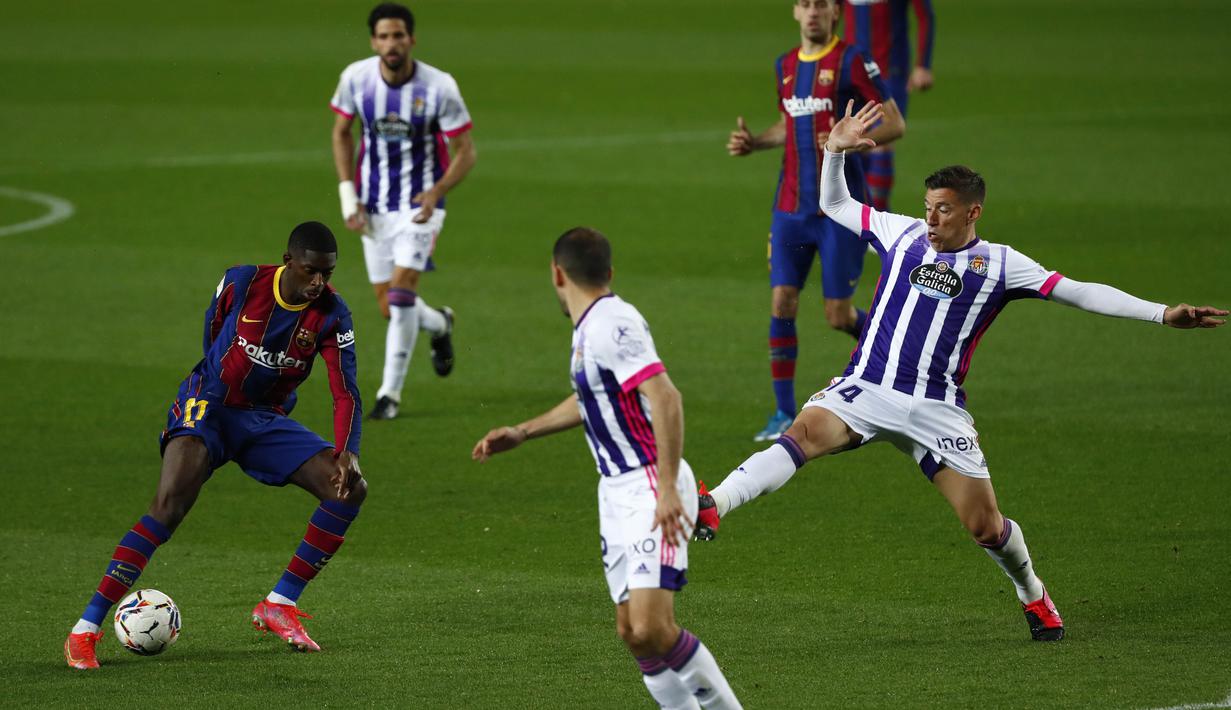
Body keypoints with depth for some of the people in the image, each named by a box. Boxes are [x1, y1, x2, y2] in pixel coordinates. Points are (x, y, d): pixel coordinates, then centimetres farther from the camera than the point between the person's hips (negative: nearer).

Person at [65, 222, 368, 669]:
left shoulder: (331, 316, -9)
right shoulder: (241, 283, -14)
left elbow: (347, 393, -13)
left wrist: (348, 453, -29)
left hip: (267, 421, 4)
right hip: (209, 404, -4)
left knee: (350, 489, -12)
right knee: (169, 505, -27)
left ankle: (279, 606, -1)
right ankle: (85, 631, -26)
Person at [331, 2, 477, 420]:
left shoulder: (440, 88, -17)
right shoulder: (356, 78, -8)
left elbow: (465, 152, -9)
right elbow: (342, 133, 8)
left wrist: (437, 192, -26)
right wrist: (347, 193, 0)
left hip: (420, 205, -4)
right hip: (374, 208, 4)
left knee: (401, 293, -18)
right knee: (389, 307, 7)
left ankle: (391, 392, -7)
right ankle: (439, 325, 42)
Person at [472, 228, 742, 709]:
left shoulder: (611, 325, -17)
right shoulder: (590, 327, 14)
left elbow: (665, 399, -27)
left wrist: (667, 489, -30)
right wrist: (522, 433, 35)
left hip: (652, 491, -10)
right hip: (617, 492, 10)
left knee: (651, 629, -18)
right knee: (631, 631, 4)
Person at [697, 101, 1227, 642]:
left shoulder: (999, 264, 4)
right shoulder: (902, 234, 10)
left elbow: (1077, 292, 1)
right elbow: (835, 205, 23)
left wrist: (1161, 314, -5)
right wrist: (836, 150, 8)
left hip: (936, 409, -1)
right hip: (865, 390, 1)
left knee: (985, 526, -1)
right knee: (806, 431, -30)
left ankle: (1033, 596, 29)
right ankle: (713, 509, -42)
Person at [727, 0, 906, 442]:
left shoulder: (852, 62, -8)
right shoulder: (786, 65, 11)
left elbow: (895, 124, -8)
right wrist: (752, 142, 7)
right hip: (791, 207, 5)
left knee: (838, 315, -2)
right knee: (781, 303, -4)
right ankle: (784, 413, 2)